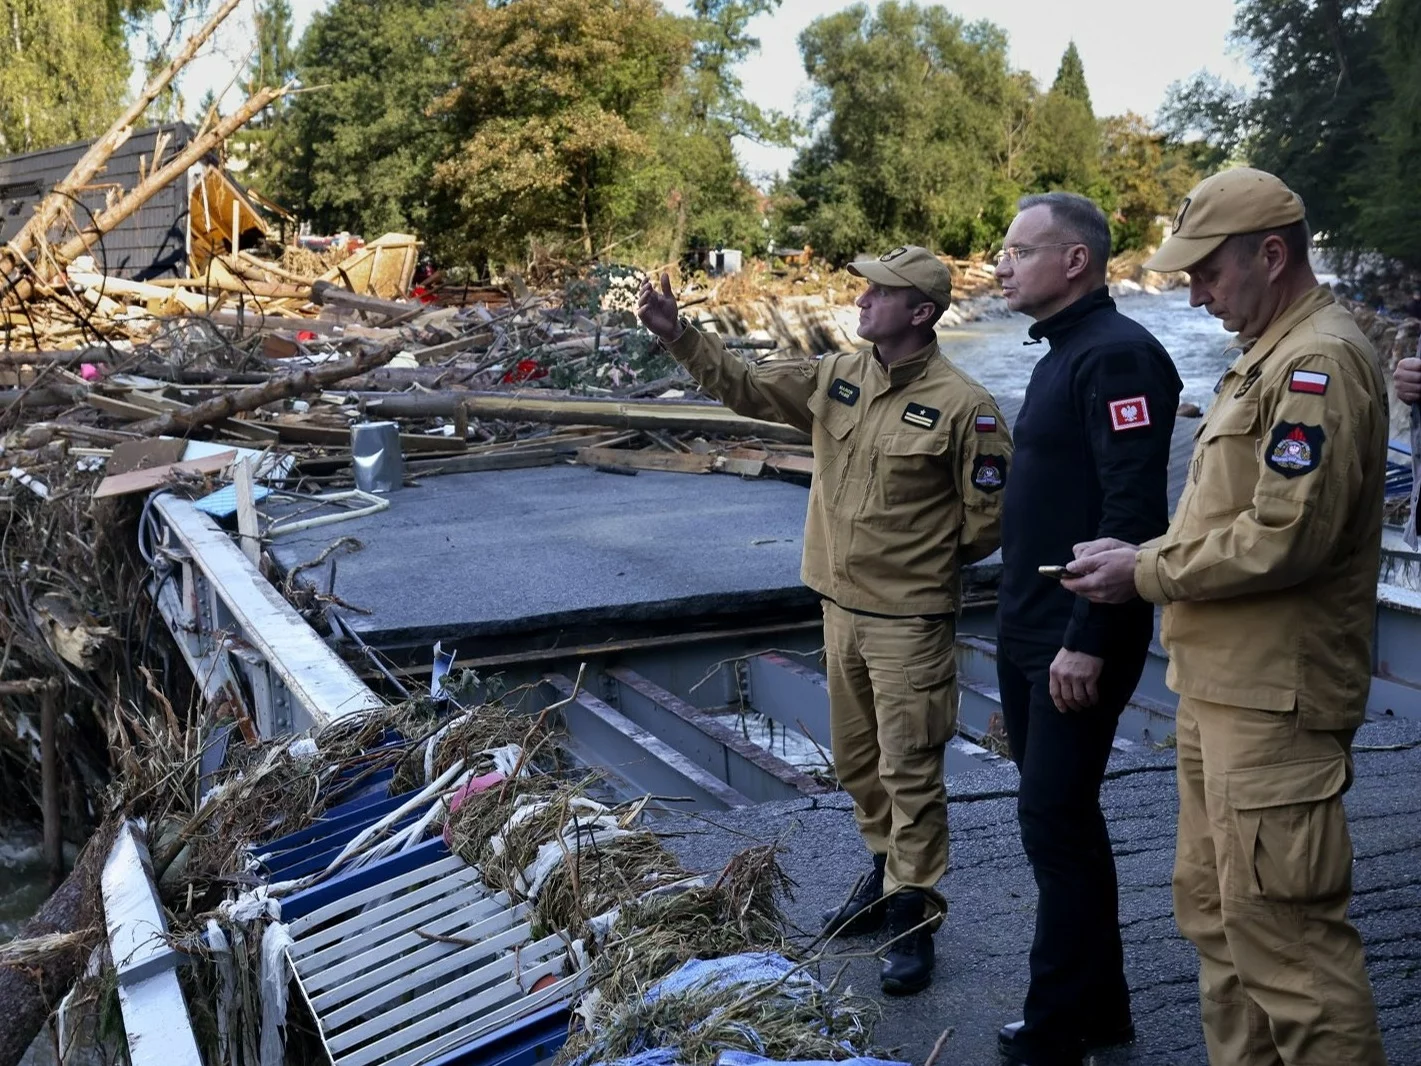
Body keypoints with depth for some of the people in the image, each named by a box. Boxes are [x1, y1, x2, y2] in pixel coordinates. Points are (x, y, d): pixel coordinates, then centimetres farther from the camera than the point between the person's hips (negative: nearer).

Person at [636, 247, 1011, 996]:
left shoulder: (960, 405, -16)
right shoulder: (835, 378, 3)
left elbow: (987, 516, -10)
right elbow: (745, 386, 4)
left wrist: (926, 562, 1)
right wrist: (679, 335, -7)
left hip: (910, 619, -7)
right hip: (840, 606, 7)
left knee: (909, 770, 1)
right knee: (856, 759, 19)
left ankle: (911, 915, 14)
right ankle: (889, 871, 40)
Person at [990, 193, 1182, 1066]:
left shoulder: (1117, 355, -15)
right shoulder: (1063, 354, 16)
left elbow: (1133, 516, -23)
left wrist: (1089, 640, -24)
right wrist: (1025, 624, 17)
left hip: (1079, 640, -10)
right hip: (1031, 632, 10)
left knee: (1054, 820, -4)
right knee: (1063, 816, 15)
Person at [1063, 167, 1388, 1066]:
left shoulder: (1321, 360, -15)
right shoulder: (1265, 358, 17)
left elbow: (1287, 537, -23)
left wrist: (1145, 576, -14)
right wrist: (1142, 554, 8)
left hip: (1273, 698, -10)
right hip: (1222, 684, 10)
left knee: (1279, 923, -4)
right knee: (1215, 910, 17)